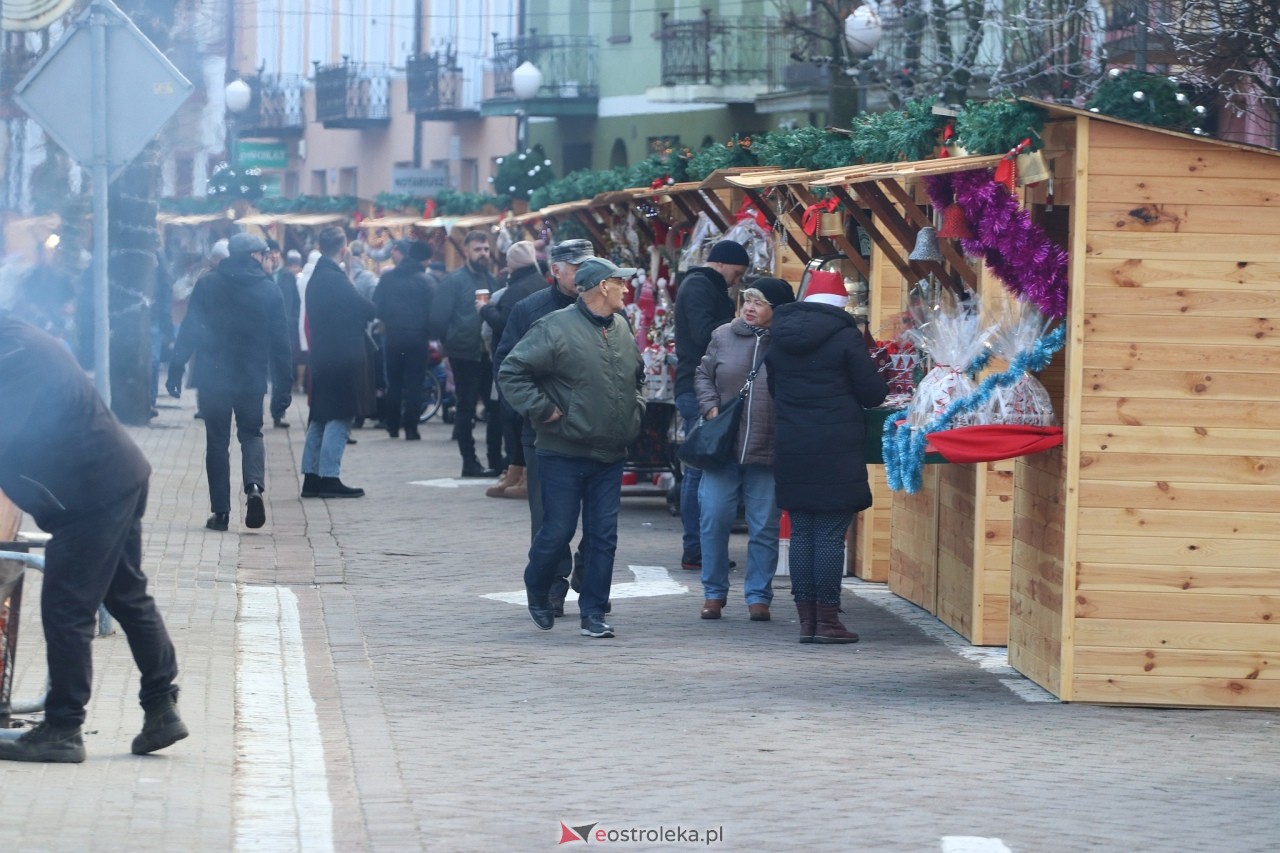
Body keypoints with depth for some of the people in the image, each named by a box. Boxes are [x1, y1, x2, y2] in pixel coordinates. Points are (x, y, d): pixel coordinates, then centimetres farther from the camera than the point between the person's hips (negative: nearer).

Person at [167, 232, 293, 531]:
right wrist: (282, 385, 5)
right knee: (251, 433, 16)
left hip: (212, 376, 0)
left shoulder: (207, 284, -1)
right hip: (252, 378, 0)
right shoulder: (269, 290, 1)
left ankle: (220, 511, 3)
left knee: (217, 440, 7)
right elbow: (279, 342, 1)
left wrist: (176, 369, 0)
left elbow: (189, 330, -4)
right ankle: (254, 486, -13)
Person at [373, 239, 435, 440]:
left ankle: (392, 425, 18)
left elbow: (376, 305, 0)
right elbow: (432, 312, -11)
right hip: (416, 336, -3)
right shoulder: (426, 281, -10)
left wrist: (385, 323, 14)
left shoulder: (387, 276, 1)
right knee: (414, 384, 2)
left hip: (392, 335, 3)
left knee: (394, 382, 15)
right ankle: (411, 429, -3)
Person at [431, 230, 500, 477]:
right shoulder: (454, 280, -6)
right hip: (465, 355, -6)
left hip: (489, 353, 6)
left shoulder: (491, 280, 14)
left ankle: (496, 460, 13)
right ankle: (470, 463, 7)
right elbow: (439, 318, -9)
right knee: (466, 408, 1)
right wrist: (450, 343, -6)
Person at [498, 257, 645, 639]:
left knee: (603, 536, 3)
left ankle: (593, 613, 9)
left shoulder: (622, 329, 11)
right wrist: (542, 410, -15)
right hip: (564, 454, -6)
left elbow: (637, 375, 29)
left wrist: (635, 408, 15)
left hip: (610, 457, 6)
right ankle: (538, 593, 25)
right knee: (557, 531, -1)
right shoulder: (556, 329, -13)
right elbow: (511, 372, -15)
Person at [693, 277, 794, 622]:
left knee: (764, 527, 5)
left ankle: (758, 595, 15)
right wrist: (710, 407, -2)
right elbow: (703, 375, 15)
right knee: (715, 519, 2)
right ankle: (714, 592, 15)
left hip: (768, 452, -2)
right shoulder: (724, 337, 4)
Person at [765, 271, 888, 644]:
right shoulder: (845, 337, -9)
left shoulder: (777, 339, 8)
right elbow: (872, 393, -6)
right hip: (835, 451, -5)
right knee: (830, 535, -2)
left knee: (801, 533, 9)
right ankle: (827, 619, -2)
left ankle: (807, 619, 10)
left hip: (790, 450, 5)